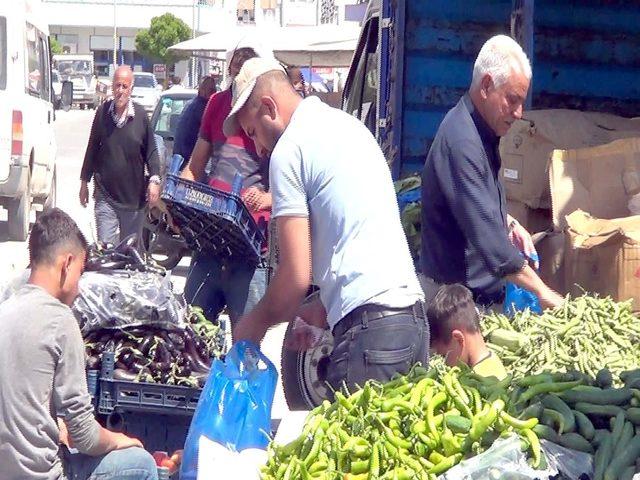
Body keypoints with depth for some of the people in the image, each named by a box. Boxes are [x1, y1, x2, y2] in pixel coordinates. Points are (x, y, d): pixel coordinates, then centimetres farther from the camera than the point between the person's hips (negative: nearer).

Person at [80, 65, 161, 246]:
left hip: (133, 195, 0)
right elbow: (92, 148, 10)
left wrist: (154, 179, -9)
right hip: (105, 194, 0)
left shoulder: (140, 115, -3)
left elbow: (151, 151, 3)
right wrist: (84, 181, 13)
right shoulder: (103, 112, 0)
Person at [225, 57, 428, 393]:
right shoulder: (348, 125, 21)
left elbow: (296, 275, -7)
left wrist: (255, 323, 10)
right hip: (414, 315, 8)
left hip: (368, 327, -8)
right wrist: (324, 309, 23)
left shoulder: (289, 149, -3)